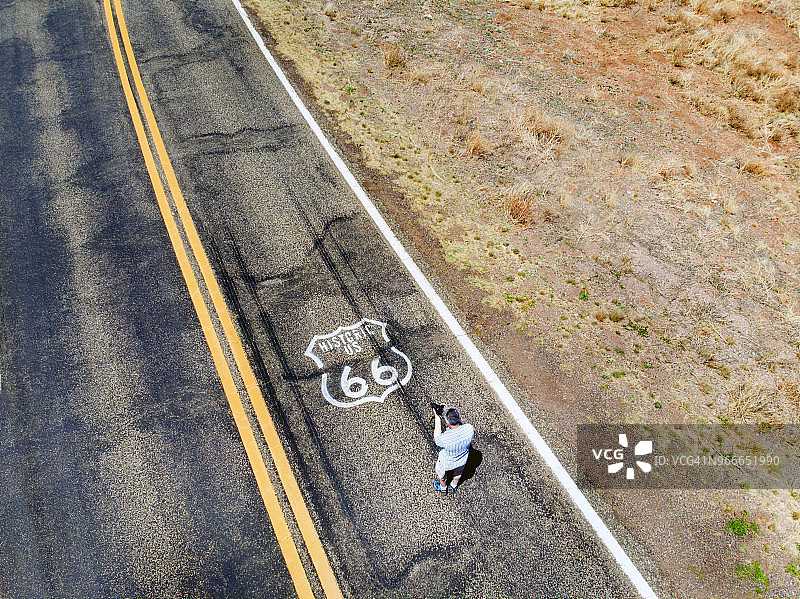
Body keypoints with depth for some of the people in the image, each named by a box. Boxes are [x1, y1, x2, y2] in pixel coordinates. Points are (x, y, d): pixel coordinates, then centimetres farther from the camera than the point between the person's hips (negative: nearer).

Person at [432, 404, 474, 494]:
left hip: (447, 463, -3)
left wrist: (437, 417, -19)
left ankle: (443, 488, 61)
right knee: (458, 472, 36)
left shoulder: (445, 438, -45)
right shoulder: (469, 428, -35)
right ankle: (454, 486, 65)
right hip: (462, 461, 3)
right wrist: (452, 413, -17)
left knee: (441, 474, 32)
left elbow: (436, 439, -19)